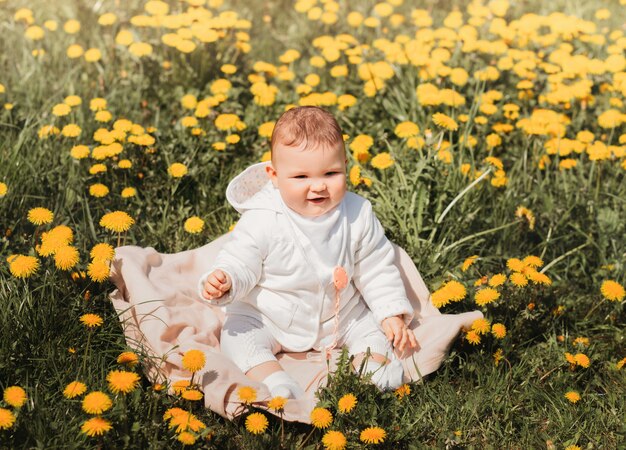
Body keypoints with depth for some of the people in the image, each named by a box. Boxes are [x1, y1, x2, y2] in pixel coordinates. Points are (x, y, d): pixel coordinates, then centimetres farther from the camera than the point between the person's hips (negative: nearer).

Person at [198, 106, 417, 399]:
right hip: (268, 319, -2)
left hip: (341, 316, 2)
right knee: (237, 335, -22)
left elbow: (376, 270, -1)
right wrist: (225, 281, -37)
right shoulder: (262, 221, -23)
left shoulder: (358, 214, -14)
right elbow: (240, 262, -15)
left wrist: (392, 314, -6)